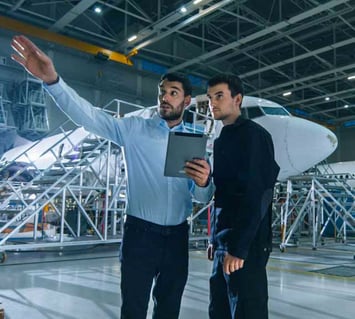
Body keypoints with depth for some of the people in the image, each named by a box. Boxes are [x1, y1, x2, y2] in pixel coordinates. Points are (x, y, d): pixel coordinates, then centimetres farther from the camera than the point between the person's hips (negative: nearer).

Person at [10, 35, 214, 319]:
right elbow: (89, 115, -15)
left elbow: (204, 198, 1)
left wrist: (204, 182, -24)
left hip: (177, 237, 3)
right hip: (140, 233, -3)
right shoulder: (134, 129, -1)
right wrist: (52, 79, -30)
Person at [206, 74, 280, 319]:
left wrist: (239, 247, -22)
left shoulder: (253, 135, -10)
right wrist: (216, 239, 16)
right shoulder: (222, 139, 17)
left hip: (245, 243, -9)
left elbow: (256, 195, -19)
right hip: (224, 240, 9)